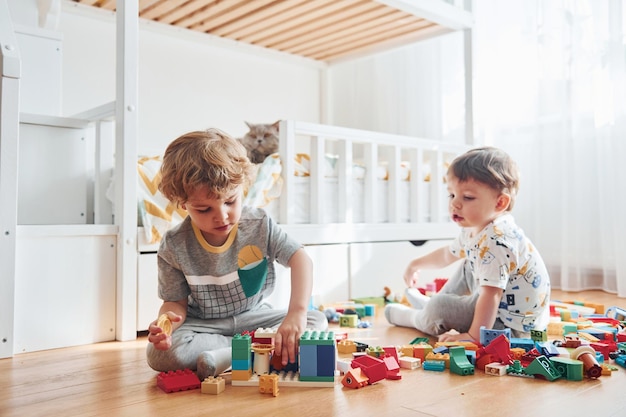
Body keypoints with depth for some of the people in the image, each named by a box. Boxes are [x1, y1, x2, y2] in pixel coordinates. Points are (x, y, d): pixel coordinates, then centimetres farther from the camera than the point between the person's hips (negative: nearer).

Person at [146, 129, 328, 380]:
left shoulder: (259, 225, -11)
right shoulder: (174, 247, -12)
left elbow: (299, 258, -18)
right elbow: (176, 302, -5)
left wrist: (297, 311, -35)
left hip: (253, 317, 1)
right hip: (203, 325, -1)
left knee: (317, 321, -19)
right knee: (158, 352, -30)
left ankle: (223, 356, -27)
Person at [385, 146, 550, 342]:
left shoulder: (496, 242, -32)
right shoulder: (474, 229, 1)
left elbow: (491, 295, -35)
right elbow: (447, 254, 20)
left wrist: (474, 336, -35)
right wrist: (417, 264, 33)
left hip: (512, 324, -10)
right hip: (496, 304, 10)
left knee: (439, 308, -16)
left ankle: (410, 316, 15)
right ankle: (430, 303, 33)